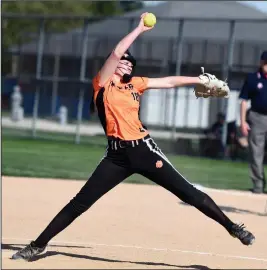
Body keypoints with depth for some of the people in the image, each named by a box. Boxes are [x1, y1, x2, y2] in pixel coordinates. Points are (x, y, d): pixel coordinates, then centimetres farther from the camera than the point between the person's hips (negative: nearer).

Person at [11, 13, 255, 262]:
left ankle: (232, 228, 9)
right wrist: (140, 29, -3)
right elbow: (116, 53, -7)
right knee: (80, 203, -4)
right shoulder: (102, 83, 5)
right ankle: (37, 245, 5)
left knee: (188, 192, 1)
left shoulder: (134, 83, 15)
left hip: (143, 149, 2)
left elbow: (169, 82, 20)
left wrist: (202, 81, 18)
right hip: (116, 155, -2)